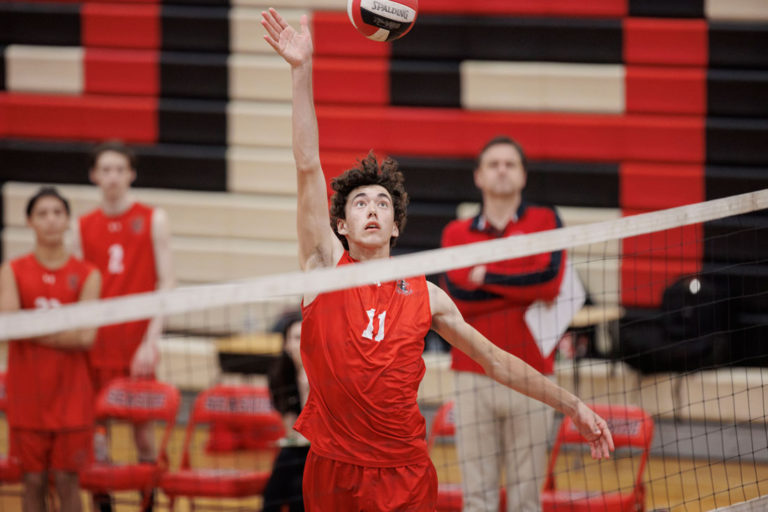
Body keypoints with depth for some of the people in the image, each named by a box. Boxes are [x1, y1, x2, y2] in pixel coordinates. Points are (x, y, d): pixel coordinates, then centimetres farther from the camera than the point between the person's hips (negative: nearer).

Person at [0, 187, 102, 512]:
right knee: (33, 479, 3)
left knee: (66, 479, 0)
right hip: (27, 392, 1)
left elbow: (86, 337, -10)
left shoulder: (87, 275, 1)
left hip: (71, 393, -1)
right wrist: (64, 333, -14)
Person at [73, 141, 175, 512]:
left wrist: (152, 339, -11)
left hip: (138, 346, -2)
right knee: (95, 430, 1)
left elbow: (166, 283, -2)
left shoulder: (153, 220, 2)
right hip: (96, 345, 2)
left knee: (143, 430, 0)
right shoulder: (84, 227, 10)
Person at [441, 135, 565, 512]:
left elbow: (549, 281, -11)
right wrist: (525, 287, -9)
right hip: (474, 377, 1)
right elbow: (455, 297, -7)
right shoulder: (456, 233, 10)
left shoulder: (544, 221, 7)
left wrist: (485, 278, -5)